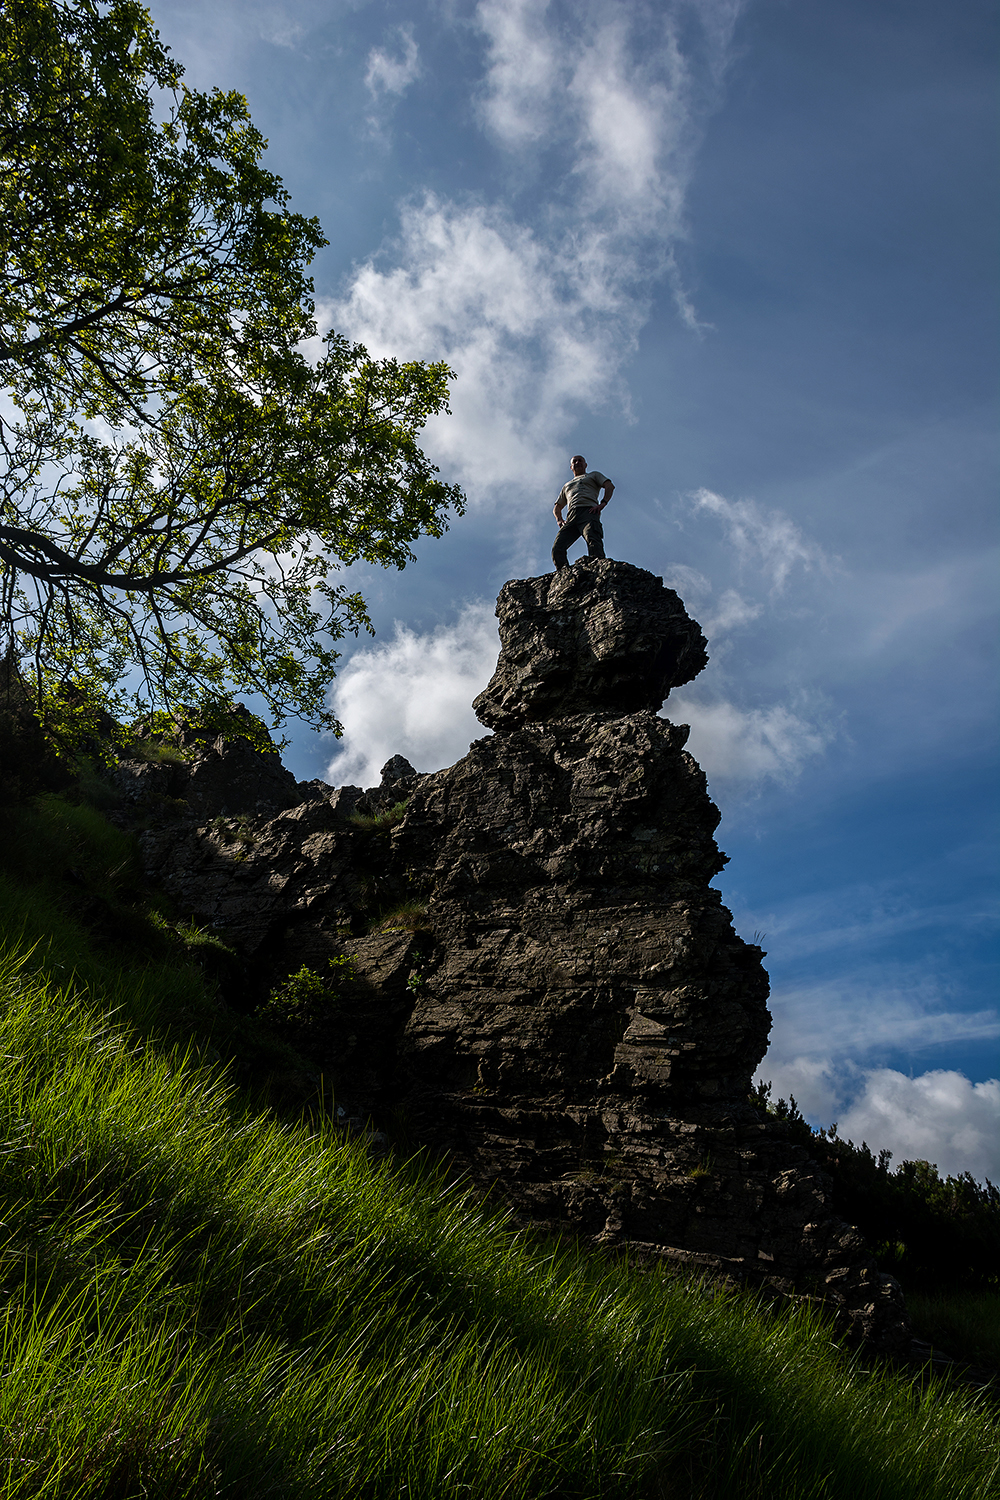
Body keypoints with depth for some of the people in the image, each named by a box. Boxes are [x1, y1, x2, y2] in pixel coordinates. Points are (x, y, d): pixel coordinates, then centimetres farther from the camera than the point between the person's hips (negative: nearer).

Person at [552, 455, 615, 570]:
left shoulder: (593, 475, 29)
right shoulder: (566, 486, 42)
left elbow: (609, 486, 12)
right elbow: (557, 507, 41)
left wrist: (602, 503, -7)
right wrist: (559, 520, 17)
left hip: (588, 511, -5)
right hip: (571, 517, 5)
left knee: (593, 540, -33)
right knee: (557, 548, -20)